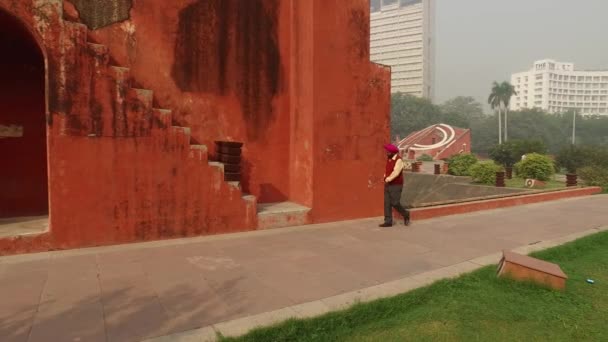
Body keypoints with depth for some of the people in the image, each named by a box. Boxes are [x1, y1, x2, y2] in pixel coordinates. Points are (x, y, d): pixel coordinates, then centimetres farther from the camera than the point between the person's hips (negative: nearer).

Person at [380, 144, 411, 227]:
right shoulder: (389, 159, 10)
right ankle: (388, 222, 3)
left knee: (395, 203, -7)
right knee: (387, 203, 1)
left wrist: (388, 179, -26)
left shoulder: (398, 160, -16)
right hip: (388, 185, 8)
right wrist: (385, 177, 5)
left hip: (396, 186, -7)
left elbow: (396, 172, -26)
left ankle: (405, 214, 19)